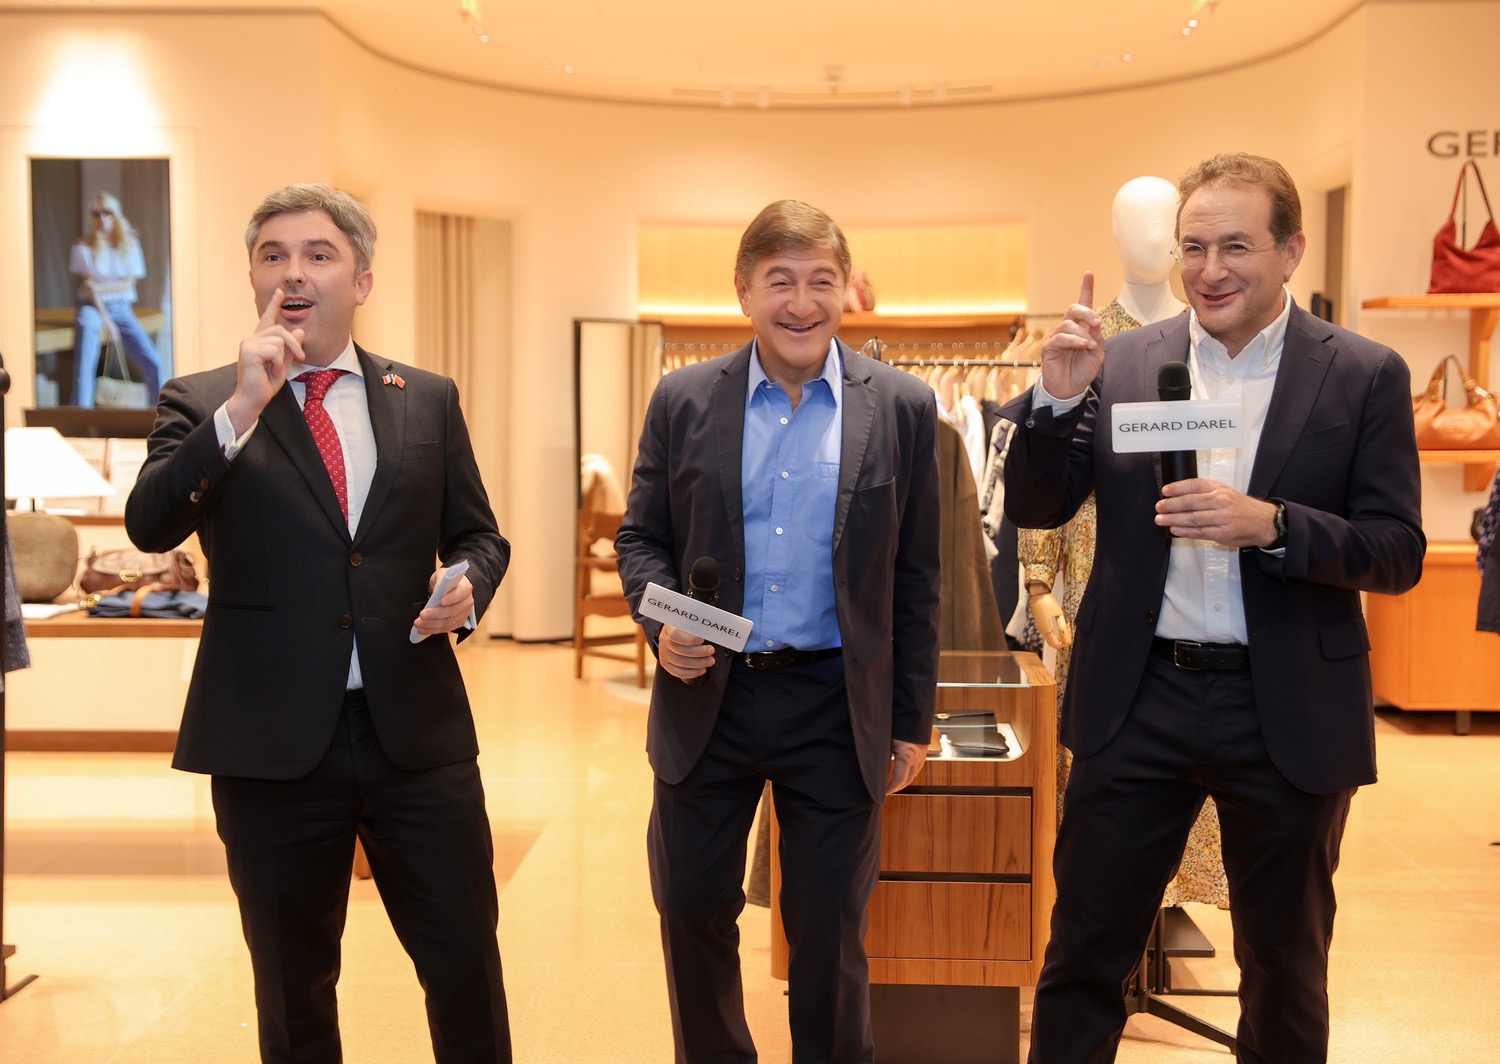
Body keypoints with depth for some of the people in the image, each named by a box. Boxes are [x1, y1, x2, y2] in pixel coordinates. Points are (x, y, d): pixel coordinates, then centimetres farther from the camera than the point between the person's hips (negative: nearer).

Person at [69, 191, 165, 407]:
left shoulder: (129, 243, 4)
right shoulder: (84, 245, -4)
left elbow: (129, 283, -2)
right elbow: (88, 285, -8)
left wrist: (101, 287, -20)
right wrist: (106, 321, -17)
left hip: (122, 308, 3)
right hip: (93, 307, -3)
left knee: (152, 365, -12)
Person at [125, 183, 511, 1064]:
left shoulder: (428, 399, 9)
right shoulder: (202, 404, 3)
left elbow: (478, 535, 14)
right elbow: (149, 524, -13)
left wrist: (466, 592, -7)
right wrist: (241, 408, -22)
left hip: (418, 731, 1)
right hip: (273, 742, -1)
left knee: (468, 967, 7)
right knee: (293, 986, 15)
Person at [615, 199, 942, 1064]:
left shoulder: (903, 407, -1)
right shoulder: (684, 400, 2)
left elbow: (915, 579, 2)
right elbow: (642, 536, 8)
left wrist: (912, 722, 3)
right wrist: (659, 621, -13)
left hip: (836, 706, -1)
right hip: (707, 695, 2)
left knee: (831, 932, 10)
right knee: (693, 911, 13)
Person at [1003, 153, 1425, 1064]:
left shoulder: (1365, 375, -3)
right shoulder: (1121, 362, 1)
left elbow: (1399, 554, -7)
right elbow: (1035, 509, 0)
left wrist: (1269, 524, -23)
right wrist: (1059, 398, -17)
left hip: (1287, 713, 0)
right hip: (1139, 698, 1)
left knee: (1286, 962, 17)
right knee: (1088, 947, 10)